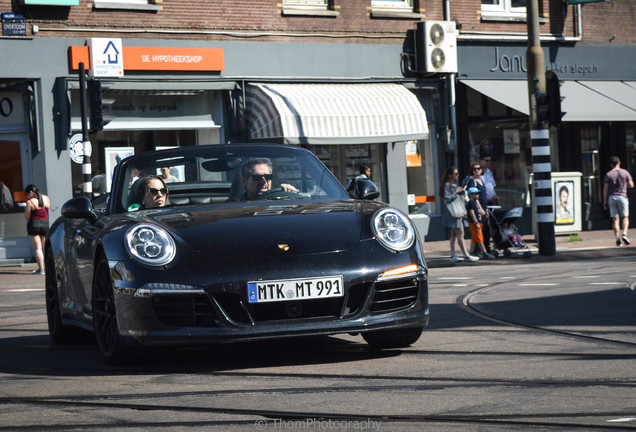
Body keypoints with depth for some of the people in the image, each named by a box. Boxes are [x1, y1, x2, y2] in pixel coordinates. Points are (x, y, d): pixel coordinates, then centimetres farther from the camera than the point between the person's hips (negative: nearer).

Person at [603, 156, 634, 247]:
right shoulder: (625, 172, 1)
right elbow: (631, 185, 1)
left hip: (611, 197, 1)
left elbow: (605, 189, -2)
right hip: (622, 196, -1)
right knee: (625, 217, 7)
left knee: (615, 219, 2)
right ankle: (624, 234, -16)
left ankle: (617, 239, -4)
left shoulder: (608, 174, 1)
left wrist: (605, 202, 3)